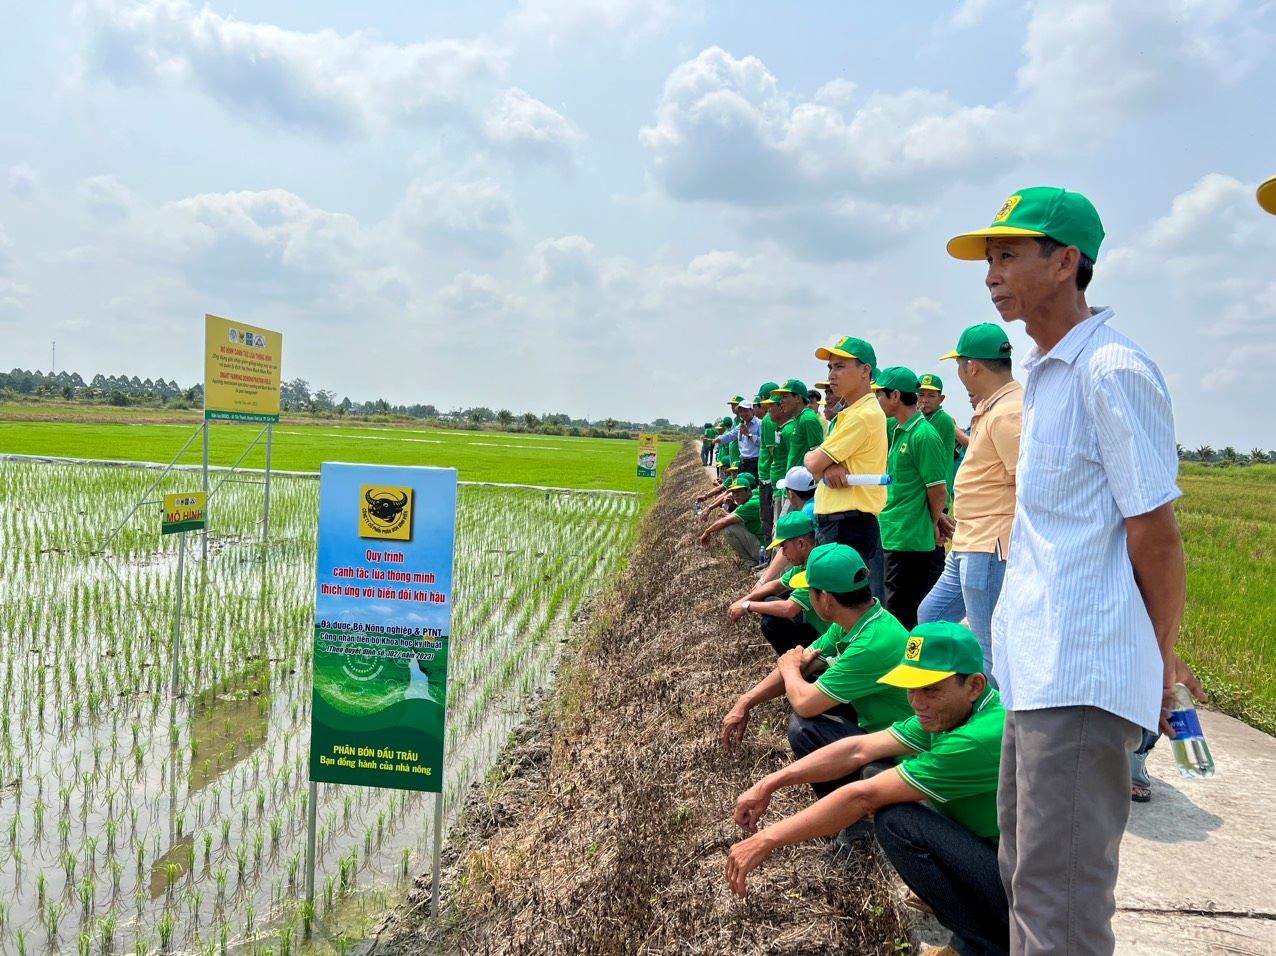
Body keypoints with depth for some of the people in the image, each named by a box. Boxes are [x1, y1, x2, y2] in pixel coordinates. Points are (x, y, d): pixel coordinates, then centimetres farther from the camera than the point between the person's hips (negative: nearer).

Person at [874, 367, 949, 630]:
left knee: (903, 616, -1)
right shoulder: (899, 431, 13)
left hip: (912, 541, -9)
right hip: (895, 538, 9)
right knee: (899, 611, 18)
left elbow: (939, 490, -15)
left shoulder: (923, 435, -16)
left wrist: (933, 525, -1)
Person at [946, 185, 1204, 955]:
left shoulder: (1111, 370, -15)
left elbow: (1156, 535, -14)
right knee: (1028, 872, 21)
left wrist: (1161, 660, -4)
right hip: (1038, 669, 10)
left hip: (1081, 676, -10)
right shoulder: (1045, 374, 15)